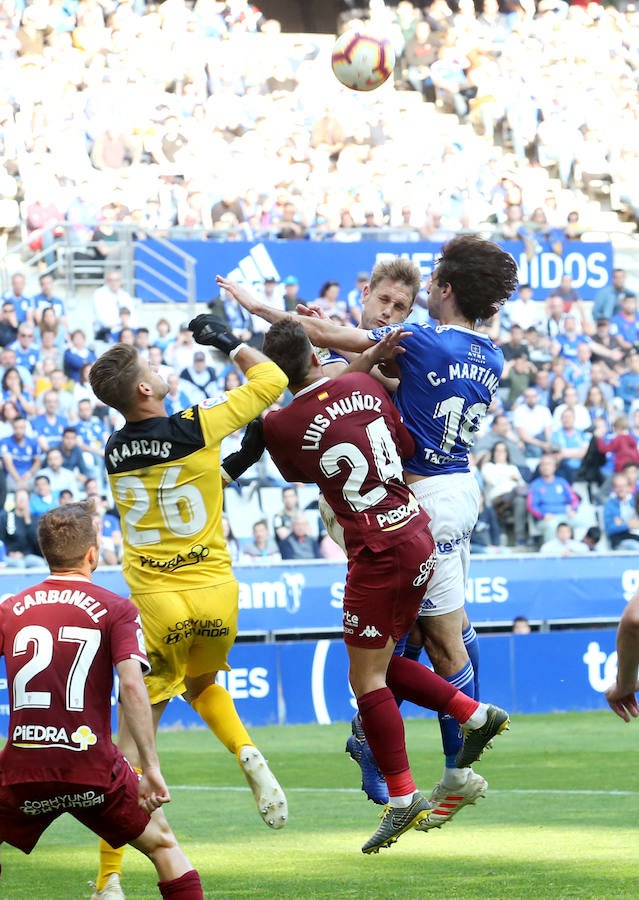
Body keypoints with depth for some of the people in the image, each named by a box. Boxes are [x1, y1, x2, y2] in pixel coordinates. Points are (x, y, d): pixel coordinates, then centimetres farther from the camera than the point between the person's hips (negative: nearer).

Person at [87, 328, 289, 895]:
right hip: (216, 594, 0)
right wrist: (228, 342, 14)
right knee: (201, 686, 31)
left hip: (157, 606, 0)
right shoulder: (196, 428, -9)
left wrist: (233, 463, 27)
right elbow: (272, 381, 2)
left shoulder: (113, 453, 2)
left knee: (134, 735, 4)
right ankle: (249, 758, 3)